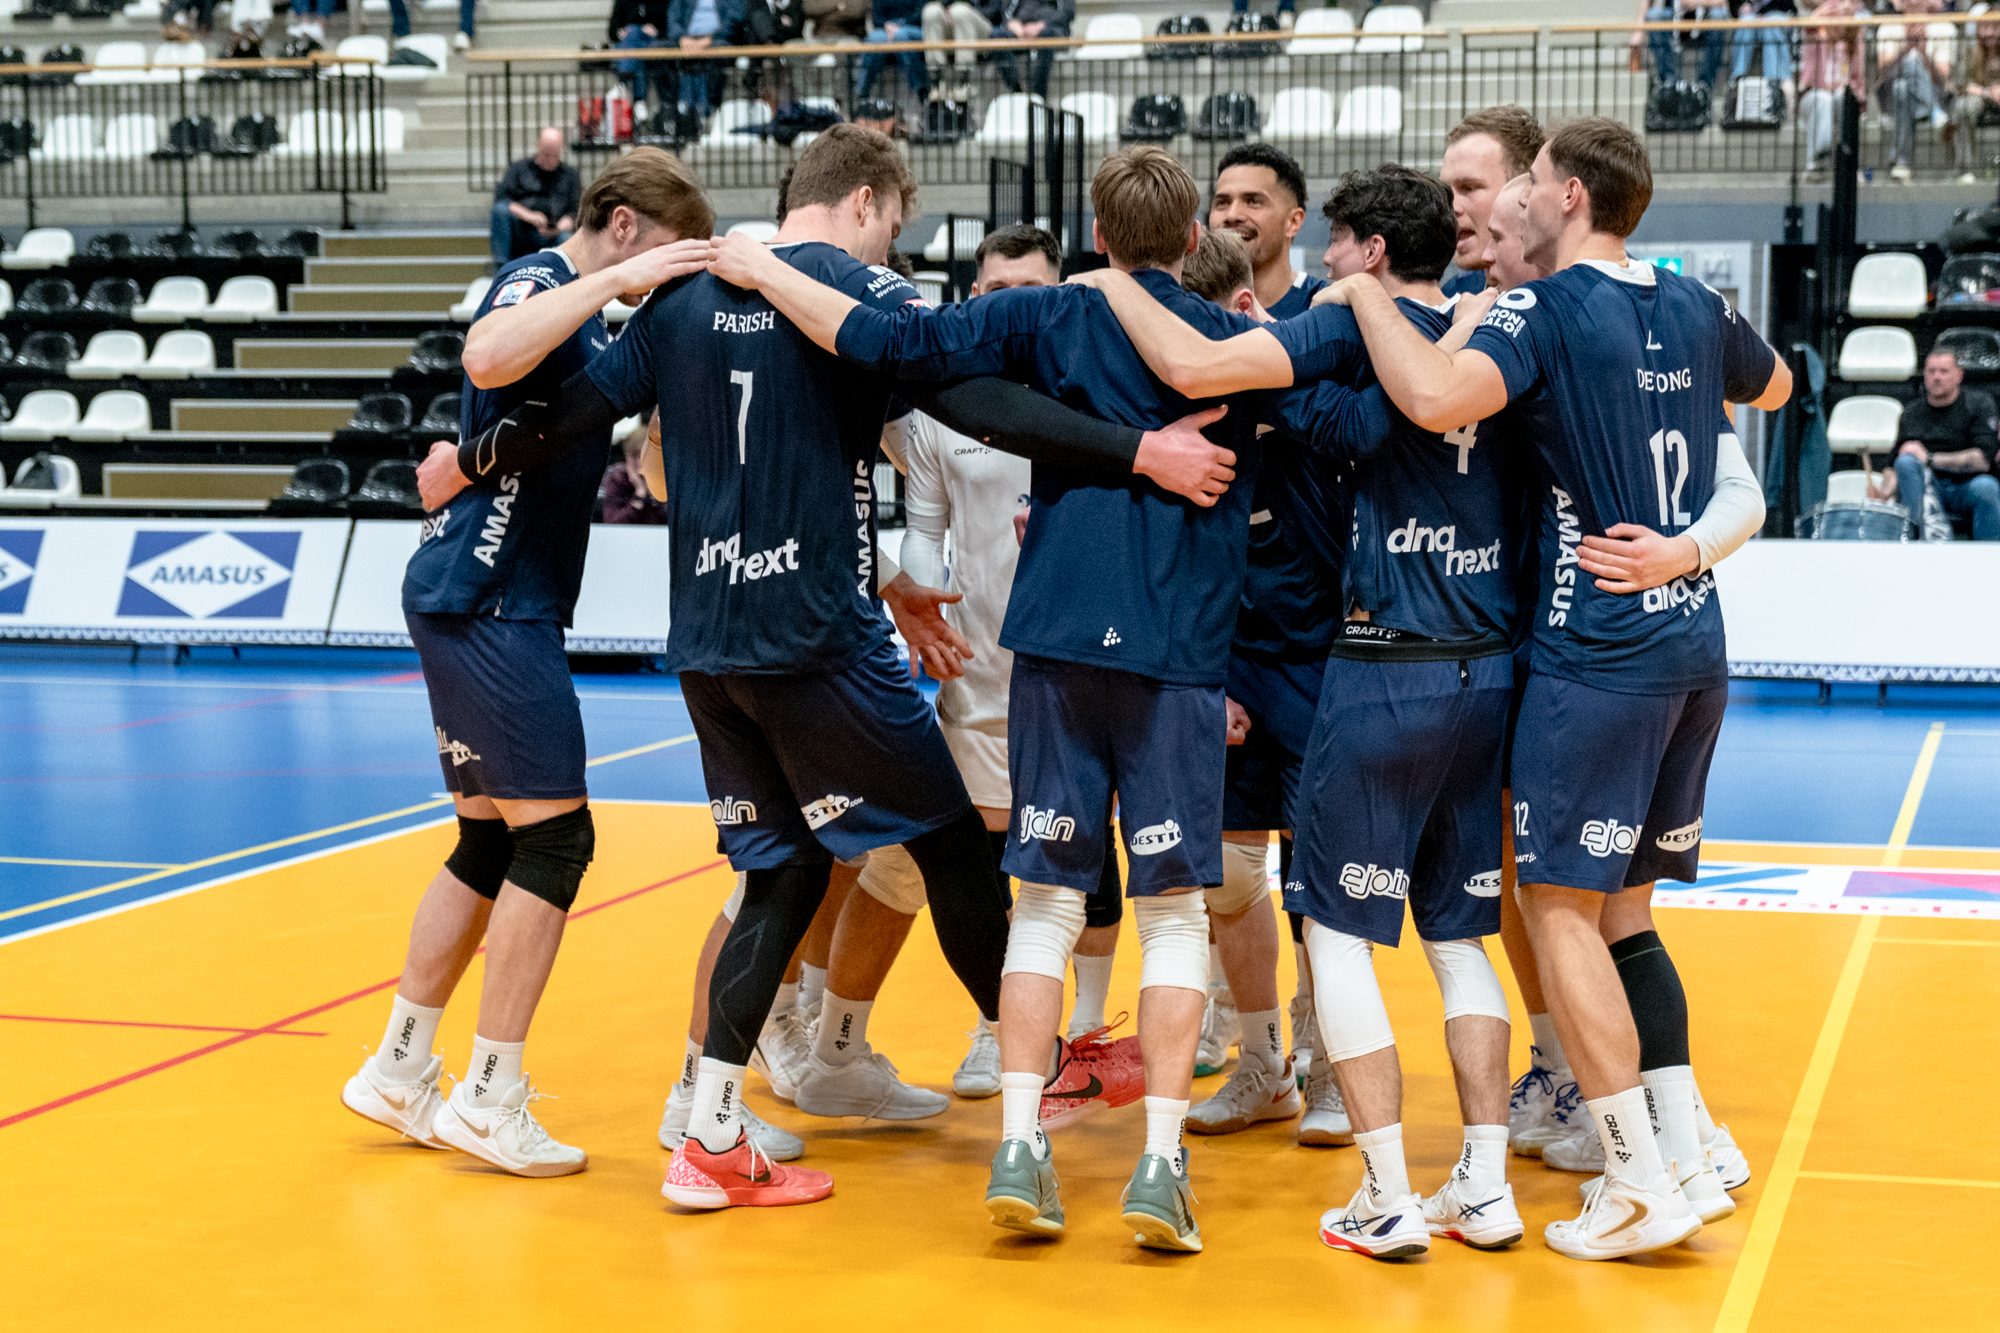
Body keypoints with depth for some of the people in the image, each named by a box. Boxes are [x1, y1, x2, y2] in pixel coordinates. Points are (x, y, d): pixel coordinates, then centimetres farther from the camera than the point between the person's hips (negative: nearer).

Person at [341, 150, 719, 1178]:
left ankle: (399, 1072, 20)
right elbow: (487, 358, -35)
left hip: (481, 602, 10)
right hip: (487, 601, -10)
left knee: (492, 840, 13)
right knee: (554, 833, -7)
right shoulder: (538, 278, -9)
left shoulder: (580, 313, 20)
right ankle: (491, 1101, -1)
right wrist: (613, 282, -30)